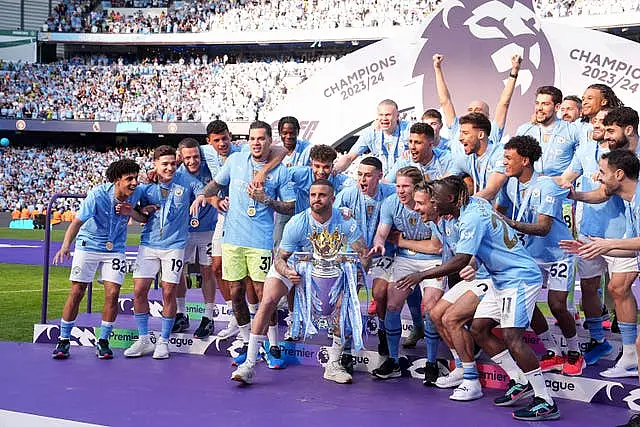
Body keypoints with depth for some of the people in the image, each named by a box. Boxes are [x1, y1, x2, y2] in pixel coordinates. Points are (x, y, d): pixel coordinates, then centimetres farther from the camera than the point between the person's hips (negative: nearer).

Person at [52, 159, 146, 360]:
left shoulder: (137, 193, -12)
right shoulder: (98, 195, -23)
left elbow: (144, 218, 3)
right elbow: (77, 222, -28)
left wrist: (131, 212, -20)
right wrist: (66, 246, -43)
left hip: (115, 249, 3)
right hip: (88, 245, -3)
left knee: (112, 294, -7)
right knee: (76, 292, -3)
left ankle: (103, 341, 9)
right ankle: (63, 340, 10)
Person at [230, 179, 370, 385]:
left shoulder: (345, 222, -21)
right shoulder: (296, 224, -24)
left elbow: (364, 254, -19)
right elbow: (280, 259, -19)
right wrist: (288, 273, -41)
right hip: (293, 266, -1)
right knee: (268, 301, -22)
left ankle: (333, 365, -4)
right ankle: (249, 364, -18)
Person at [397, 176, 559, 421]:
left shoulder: (472, 219, -22)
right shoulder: (475, 203, 6)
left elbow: (460, 261, -29)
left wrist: (422, 275, -25)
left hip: (520, 277, -10)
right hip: (502, 279, 11)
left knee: (511, 336, -20)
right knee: (478, 329, 7)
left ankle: (546, 403, -14)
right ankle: (520, 383, 13)